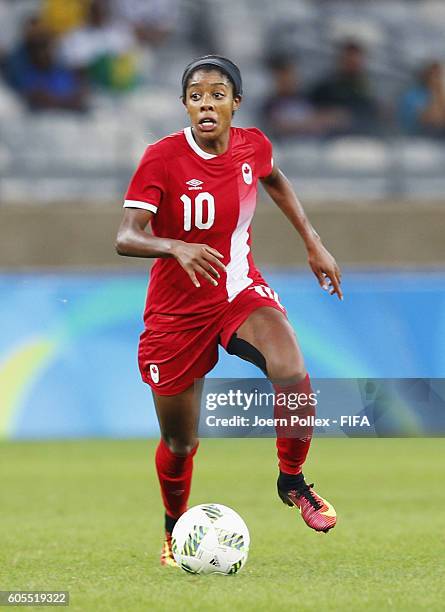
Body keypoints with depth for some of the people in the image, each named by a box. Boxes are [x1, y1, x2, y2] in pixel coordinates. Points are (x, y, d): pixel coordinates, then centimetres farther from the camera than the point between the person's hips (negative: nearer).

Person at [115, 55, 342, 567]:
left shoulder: (253, 146, -6)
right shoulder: (162, 158, -19)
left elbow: (274, 180, 20)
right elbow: (125, 238, -27)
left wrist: (313, 242, 15)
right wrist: (177, 247, -46)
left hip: (240, 291, 2)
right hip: (177, 310, -2)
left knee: (292, 373, -29)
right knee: (179, 443, 9)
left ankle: (292, 481, -4)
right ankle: (174, 531, 40)